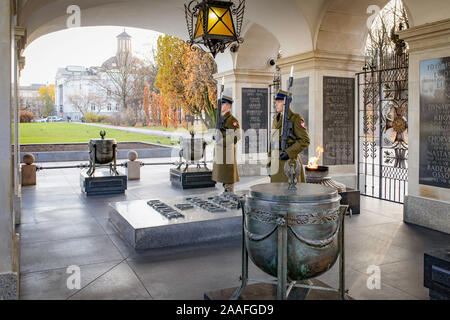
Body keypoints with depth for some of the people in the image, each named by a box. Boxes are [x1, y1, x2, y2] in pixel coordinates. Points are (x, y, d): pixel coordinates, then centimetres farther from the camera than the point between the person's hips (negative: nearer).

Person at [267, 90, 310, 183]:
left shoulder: (296, 118, -8)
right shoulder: (276, 118, 14)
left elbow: (305, 140, -12)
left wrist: (289, 152, -21)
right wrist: (271, 161, 14)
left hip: (289, 161, -7)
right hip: (277, 163, 7)